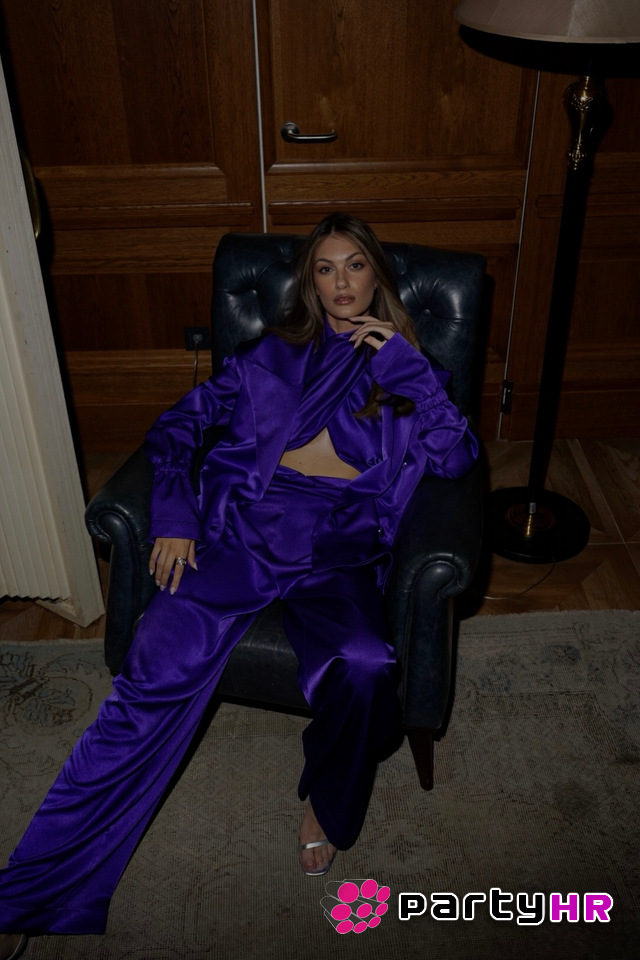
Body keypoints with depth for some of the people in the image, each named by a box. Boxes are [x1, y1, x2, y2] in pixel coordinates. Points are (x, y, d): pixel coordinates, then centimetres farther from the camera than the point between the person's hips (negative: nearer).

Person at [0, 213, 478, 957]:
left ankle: (327, 802, 2)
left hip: (335, 552, 0)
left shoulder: (403, 368, 17)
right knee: (159, 672, -20)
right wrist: (174, 517, -2)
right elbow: (178, 424, 13)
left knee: (363, 665, -32)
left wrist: (405, 360, -2)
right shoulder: (275, 353, 17)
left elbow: (456, 458, 0)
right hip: (244, 526, 1)